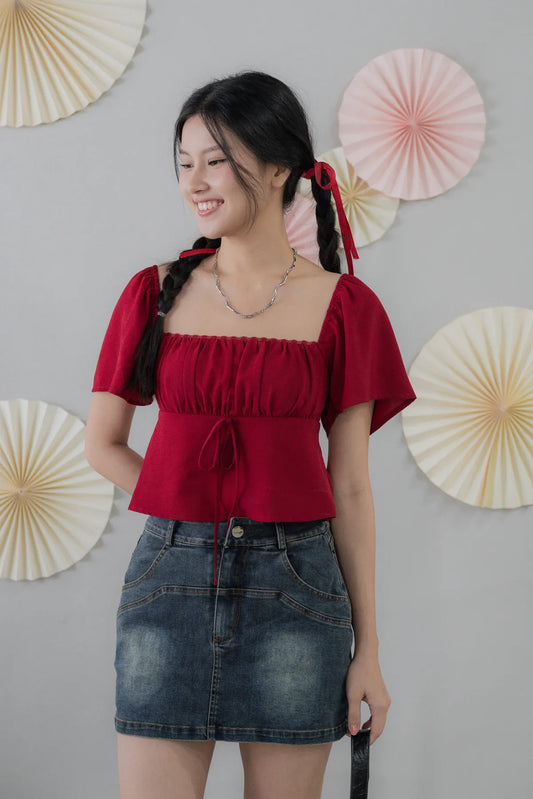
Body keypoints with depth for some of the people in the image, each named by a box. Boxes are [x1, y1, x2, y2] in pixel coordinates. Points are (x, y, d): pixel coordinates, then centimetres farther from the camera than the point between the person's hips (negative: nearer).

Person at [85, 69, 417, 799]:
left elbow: (349, 488, 1)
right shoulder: (155, 293, 5)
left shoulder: (343, 306, 0)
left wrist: (367, 648, 1)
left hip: (294, 585, -1)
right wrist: (193, 509, 1)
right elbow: (103, 445, 12)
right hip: (170, 578, 1)